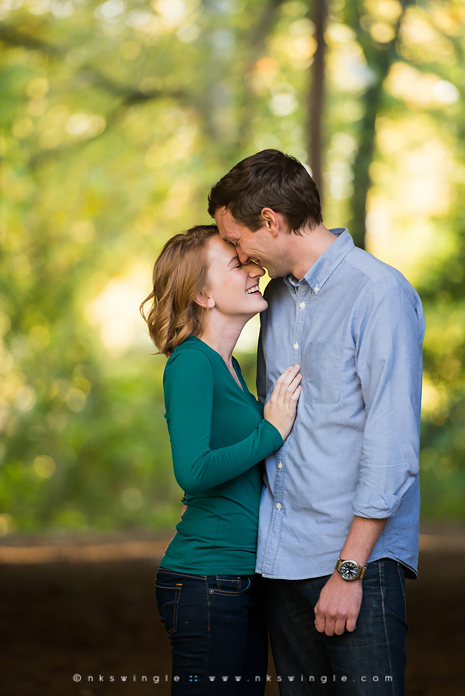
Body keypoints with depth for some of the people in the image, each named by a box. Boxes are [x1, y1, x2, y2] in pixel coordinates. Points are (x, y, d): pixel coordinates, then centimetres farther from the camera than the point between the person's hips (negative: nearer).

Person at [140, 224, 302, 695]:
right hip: (206, 581, -9)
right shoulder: (191, 362, -13)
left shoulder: (227, 364, 14)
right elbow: (193, 472, -25)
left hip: (242, 578, 9)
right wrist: (271, 431, -16)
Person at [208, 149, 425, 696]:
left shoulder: (380, 293, -10)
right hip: (282, 558, 7)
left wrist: (349, 569, -17)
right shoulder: (277, 296, 15)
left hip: (358, 555, -7)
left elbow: (391, 445, -15)